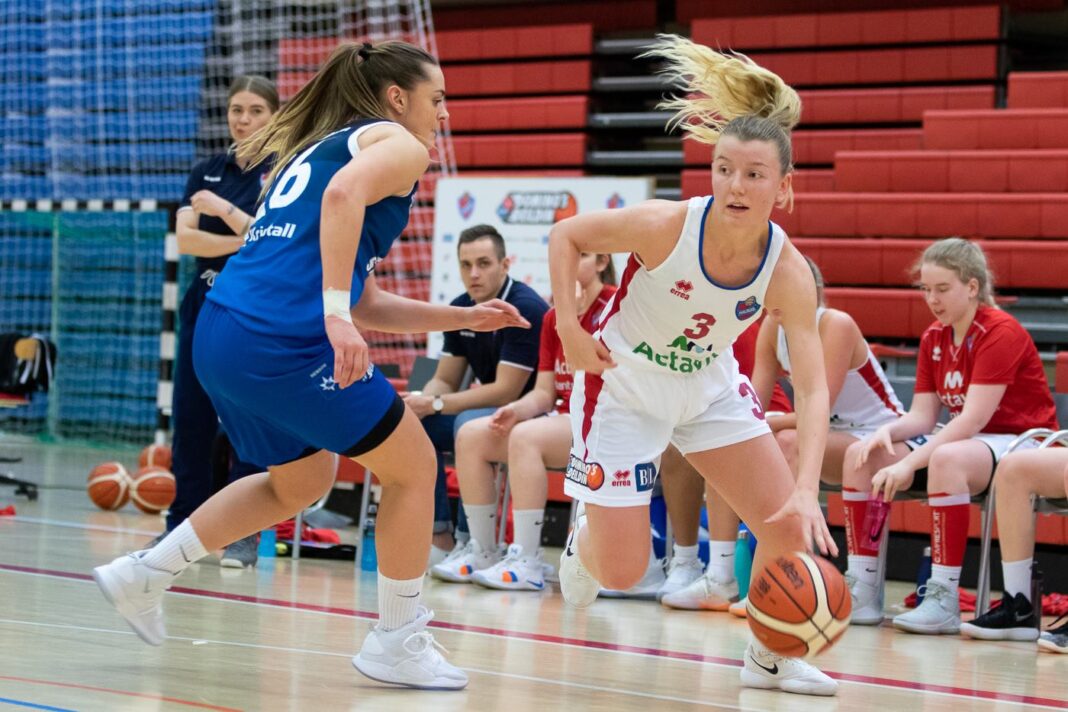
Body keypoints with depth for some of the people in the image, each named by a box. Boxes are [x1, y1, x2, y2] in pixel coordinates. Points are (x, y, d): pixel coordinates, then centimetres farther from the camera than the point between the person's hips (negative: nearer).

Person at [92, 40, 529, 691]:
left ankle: (144, 575, 28)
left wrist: (463, 317, 30)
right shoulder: (398, 144, 4)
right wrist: (336, 314, -27)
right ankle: (397, 642, 12)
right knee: (414, 466, 8)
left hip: (221, 337, 9)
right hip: (286, 339, -9)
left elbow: (367, 305, 31)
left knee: (303, 480, 29)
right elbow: (344, 194, -22)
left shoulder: (318, 149, 30)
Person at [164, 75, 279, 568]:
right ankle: (183, 523, 13)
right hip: (205, 301, 5)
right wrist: (242, 242, -13)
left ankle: (242, 534, 1)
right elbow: (185, 237, -2)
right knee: (190, 417, 4)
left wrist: (225, 211, -16)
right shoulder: (206, 172, 11)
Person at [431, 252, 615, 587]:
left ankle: (527, 563, -33)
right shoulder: (553, 318, 14)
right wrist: (516, 410, -12)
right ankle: (482, 553, -8)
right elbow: (544, 392, 9)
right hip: (563, 418, 8)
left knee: (526, 436, -33)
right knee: (471, 435, -9)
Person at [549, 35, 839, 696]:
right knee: (622, 572, -4)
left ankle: (770, 658, 17)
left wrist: (808, 489, -40)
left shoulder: (788, 272, -23)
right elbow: (566, 235, -12)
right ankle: (584, 542, 34)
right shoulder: (666, 225, -29)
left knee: (791, 526, -7)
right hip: (623, 386, -3)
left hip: (710, 386, 3)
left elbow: (813, 389, -27)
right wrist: (570, 328, -22)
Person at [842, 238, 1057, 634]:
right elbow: (921, 416, 4)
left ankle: (944, 600, -37)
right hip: (965, 441, 8)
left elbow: (972, 419, -25)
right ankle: (862, 594, -12)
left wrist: (909, 463, -31)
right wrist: (887, 431, -19)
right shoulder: (933, 338, 8)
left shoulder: (1001, 333, -17)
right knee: (861, 456, -9)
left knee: (946, 459, -40)